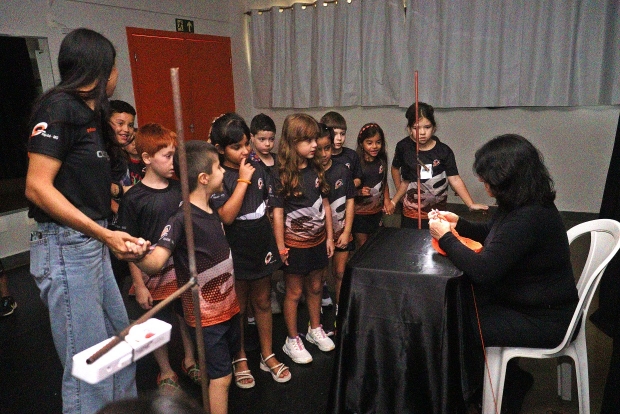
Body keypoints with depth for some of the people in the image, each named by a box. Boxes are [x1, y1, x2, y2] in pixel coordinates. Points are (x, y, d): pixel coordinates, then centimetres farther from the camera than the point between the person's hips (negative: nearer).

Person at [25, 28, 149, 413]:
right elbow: (38, 187, -20)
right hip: (66, 246, -9)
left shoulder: (90, 112, 13)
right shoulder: (58, 106, -12)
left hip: (93, 243, 9)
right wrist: (106, 234, -24)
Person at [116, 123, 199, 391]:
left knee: (187, 318, 19)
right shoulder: (134, 198, -13)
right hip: (154, 274, -4)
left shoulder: (179, 189, -1)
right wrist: (139, 285, -11)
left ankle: (189, 361, 43)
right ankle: (166, 373, 36)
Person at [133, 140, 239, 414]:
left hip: (228, 306, 8)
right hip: (206, 314, -8)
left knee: (226, 363, 24)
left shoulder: (212, 209, -1)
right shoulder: (181, 220, -25)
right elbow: (154, 263, -36)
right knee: (221, 377, 3)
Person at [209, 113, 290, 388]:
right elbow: (226, 216, -26)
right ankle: (240, 359, 34)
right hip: (236, 251, -4)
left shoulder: (257, 167, 0)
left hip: (262, 246, 4)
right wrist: (243, 180, -24)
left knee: (263, 302, 18)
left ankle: (267, 355, 35)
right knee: (238, 307, 13)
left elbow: (271, 204, 9)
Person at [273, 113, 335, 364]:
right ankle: (292, 340, 25)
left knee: (315, 287, 19)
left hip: (318, 240, 5)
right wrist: (280, 246, -13)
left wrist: (329, 237, 6)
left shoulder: (316, 169, 1)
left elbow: (325, 205, 6)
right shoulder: (282, 174, -16)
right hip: (295, 243, -5)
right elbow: (277, 212, -14)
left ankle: (315, 329, 39)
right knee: (294, 292, 9)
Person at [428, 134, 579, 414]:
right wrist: (458, 223, 2)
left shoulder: (529, 218, -32)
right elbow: (491, 234, 18)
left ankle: (511, 384, 20)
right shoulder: (525, 205, 0)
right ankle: (513, 379, 25)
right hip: (530, 301, 10)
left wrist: (445, 236, -19)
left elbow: (482, 270, -32)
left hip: (541, 321, -10)